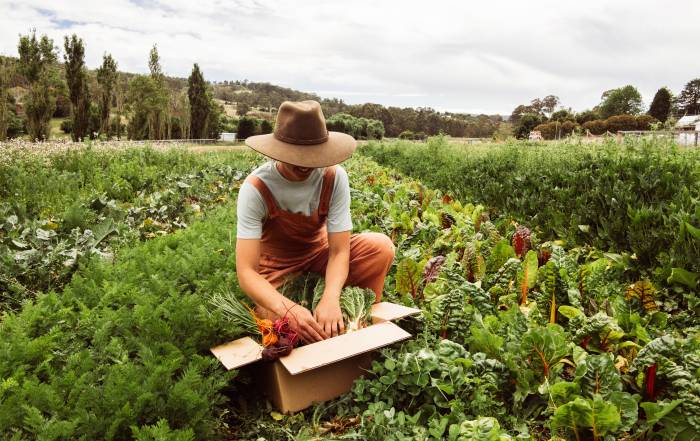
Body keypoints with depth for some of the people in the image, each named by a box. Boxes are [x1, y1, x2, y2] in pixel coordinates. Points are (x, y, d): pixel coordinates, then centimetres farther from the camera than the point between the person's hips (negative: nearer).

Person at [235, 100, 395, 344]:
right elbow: (246, 272, -32)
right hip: (276, 265, -2)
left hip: (320, 252, 2)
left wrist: (330, 299, -41)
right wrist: (289, 310, -49)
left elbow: (339, 251, -21)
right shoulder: (256, 187, -27)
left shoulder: (334, 177, -22)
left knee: (381, 246, -24)